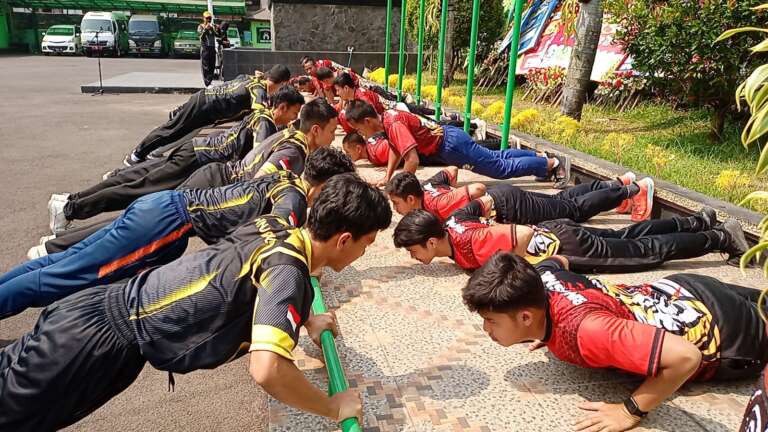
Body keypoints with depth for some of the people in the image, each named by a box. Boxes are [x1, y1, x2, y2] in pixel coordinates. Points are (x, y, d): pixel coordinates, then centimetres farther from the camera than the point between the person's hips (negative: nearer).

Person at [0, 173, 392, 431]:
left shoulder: (275, 225, 1)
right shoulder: (288, 272, -25)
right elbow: (266, 370, -38)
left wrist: (306, 320, 22)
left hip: (101, 307, 8)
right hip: (106, 341, -8)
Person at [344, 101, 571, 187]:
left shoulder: (393, 125, -26)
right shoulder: (386, 117, 3)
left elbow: (412, 159, -34)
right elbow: (394, 149, 17)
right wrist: (387, 177, 9)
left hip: (451, 144, -9)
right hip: (445, 137, 9)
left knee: (502, 167, 1)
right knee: (496, 157, 23)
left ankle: (554, 163, 8)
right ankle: (540, 157, 34)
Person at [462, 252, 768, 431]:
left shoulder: (581, 329, -44)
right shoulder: (539, 278, -20)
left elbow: (685, 356, -49)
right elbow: (560, 260, 6)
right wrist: (553, 331, 0)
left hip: (726, 335, -7)